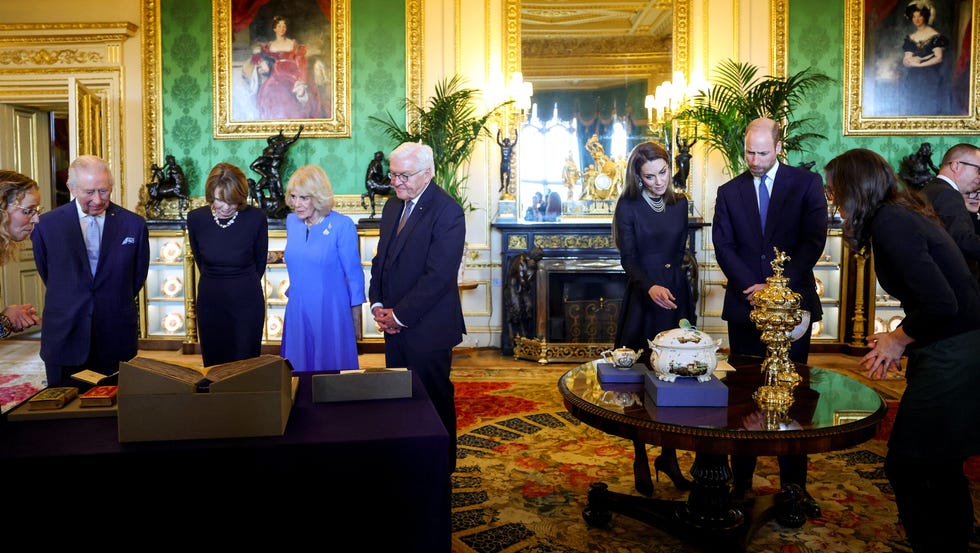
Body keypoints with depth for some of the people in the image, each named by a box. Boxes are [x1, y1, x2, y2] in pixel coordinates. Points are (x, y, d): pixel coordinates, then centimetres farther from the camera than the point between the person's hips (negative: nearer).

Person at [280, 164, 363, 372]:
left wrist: (356, 321, -3)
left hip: (331, 312, -5)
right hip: (297, 311, 5)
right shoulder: (291, 221, 4)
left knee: (333, 370, 6)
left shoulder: (342, 225, -11)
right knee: (299, 370, 13)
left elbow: (354, 275, -6)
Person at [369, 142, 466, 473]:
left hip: (427, 328, -7)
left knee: (434, 400, 6)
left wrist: (399, 315, -15)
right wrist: (378, 304, 2)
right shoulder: (392, 207, 12)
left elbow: (438, 275, -20)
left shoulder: (447, 211, -15)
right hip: (395, 324, 7)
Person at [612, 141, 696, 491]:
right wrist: (651, 286, -26)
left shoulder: (680, 203, 8)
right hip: (643, 296, -4)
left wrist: (672, 277, 13)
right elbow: (628, 259, -10)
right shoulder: (628, 206, -5)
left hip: (677, 294, 4)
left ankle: (669, 456, 20)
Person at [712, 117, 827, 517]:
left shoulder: (806, 183, 2)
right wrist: (753, 288, -12)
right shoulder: (729, 192, 9)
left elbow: (814, 240, -6)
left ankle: (794, 484, 16)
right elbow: (723, 246, 2)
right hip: (745, 304, 2)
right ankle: (741, 480, 15)